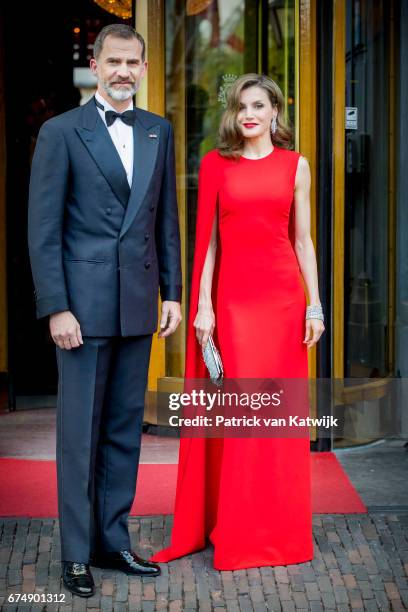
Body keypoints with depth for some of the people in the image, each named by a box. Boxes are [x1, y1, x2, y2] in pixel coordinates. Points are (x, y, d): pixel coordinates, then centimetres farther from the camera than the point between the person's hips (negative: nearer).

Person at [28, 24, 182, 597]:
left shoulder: (159, 131, 11)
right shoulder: (61, 132, -4)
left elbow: (166, 219, 13)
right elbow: (43, 229, -7)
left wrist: (172, 292, 7)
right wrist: (56, 308, -13)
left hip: (138, 306, 5)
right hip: (84, 305, -4)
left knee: (126, 428, 11)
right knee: (80, 432, 2)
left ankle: (113, 539, 22)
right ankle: (77, 553, 12)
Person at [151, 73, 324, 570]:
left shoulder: (295, 166, 9)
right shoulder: (215, 165, 7)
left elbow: (303, 240, 9)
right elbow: (208, 240, 4)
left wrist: (314, 305, 3)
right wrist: (203, 306, -3)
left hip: (282, 295, 1)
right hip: (232, 297, -1)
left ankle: (281, 530, 17)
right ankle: (238, 534, 10)